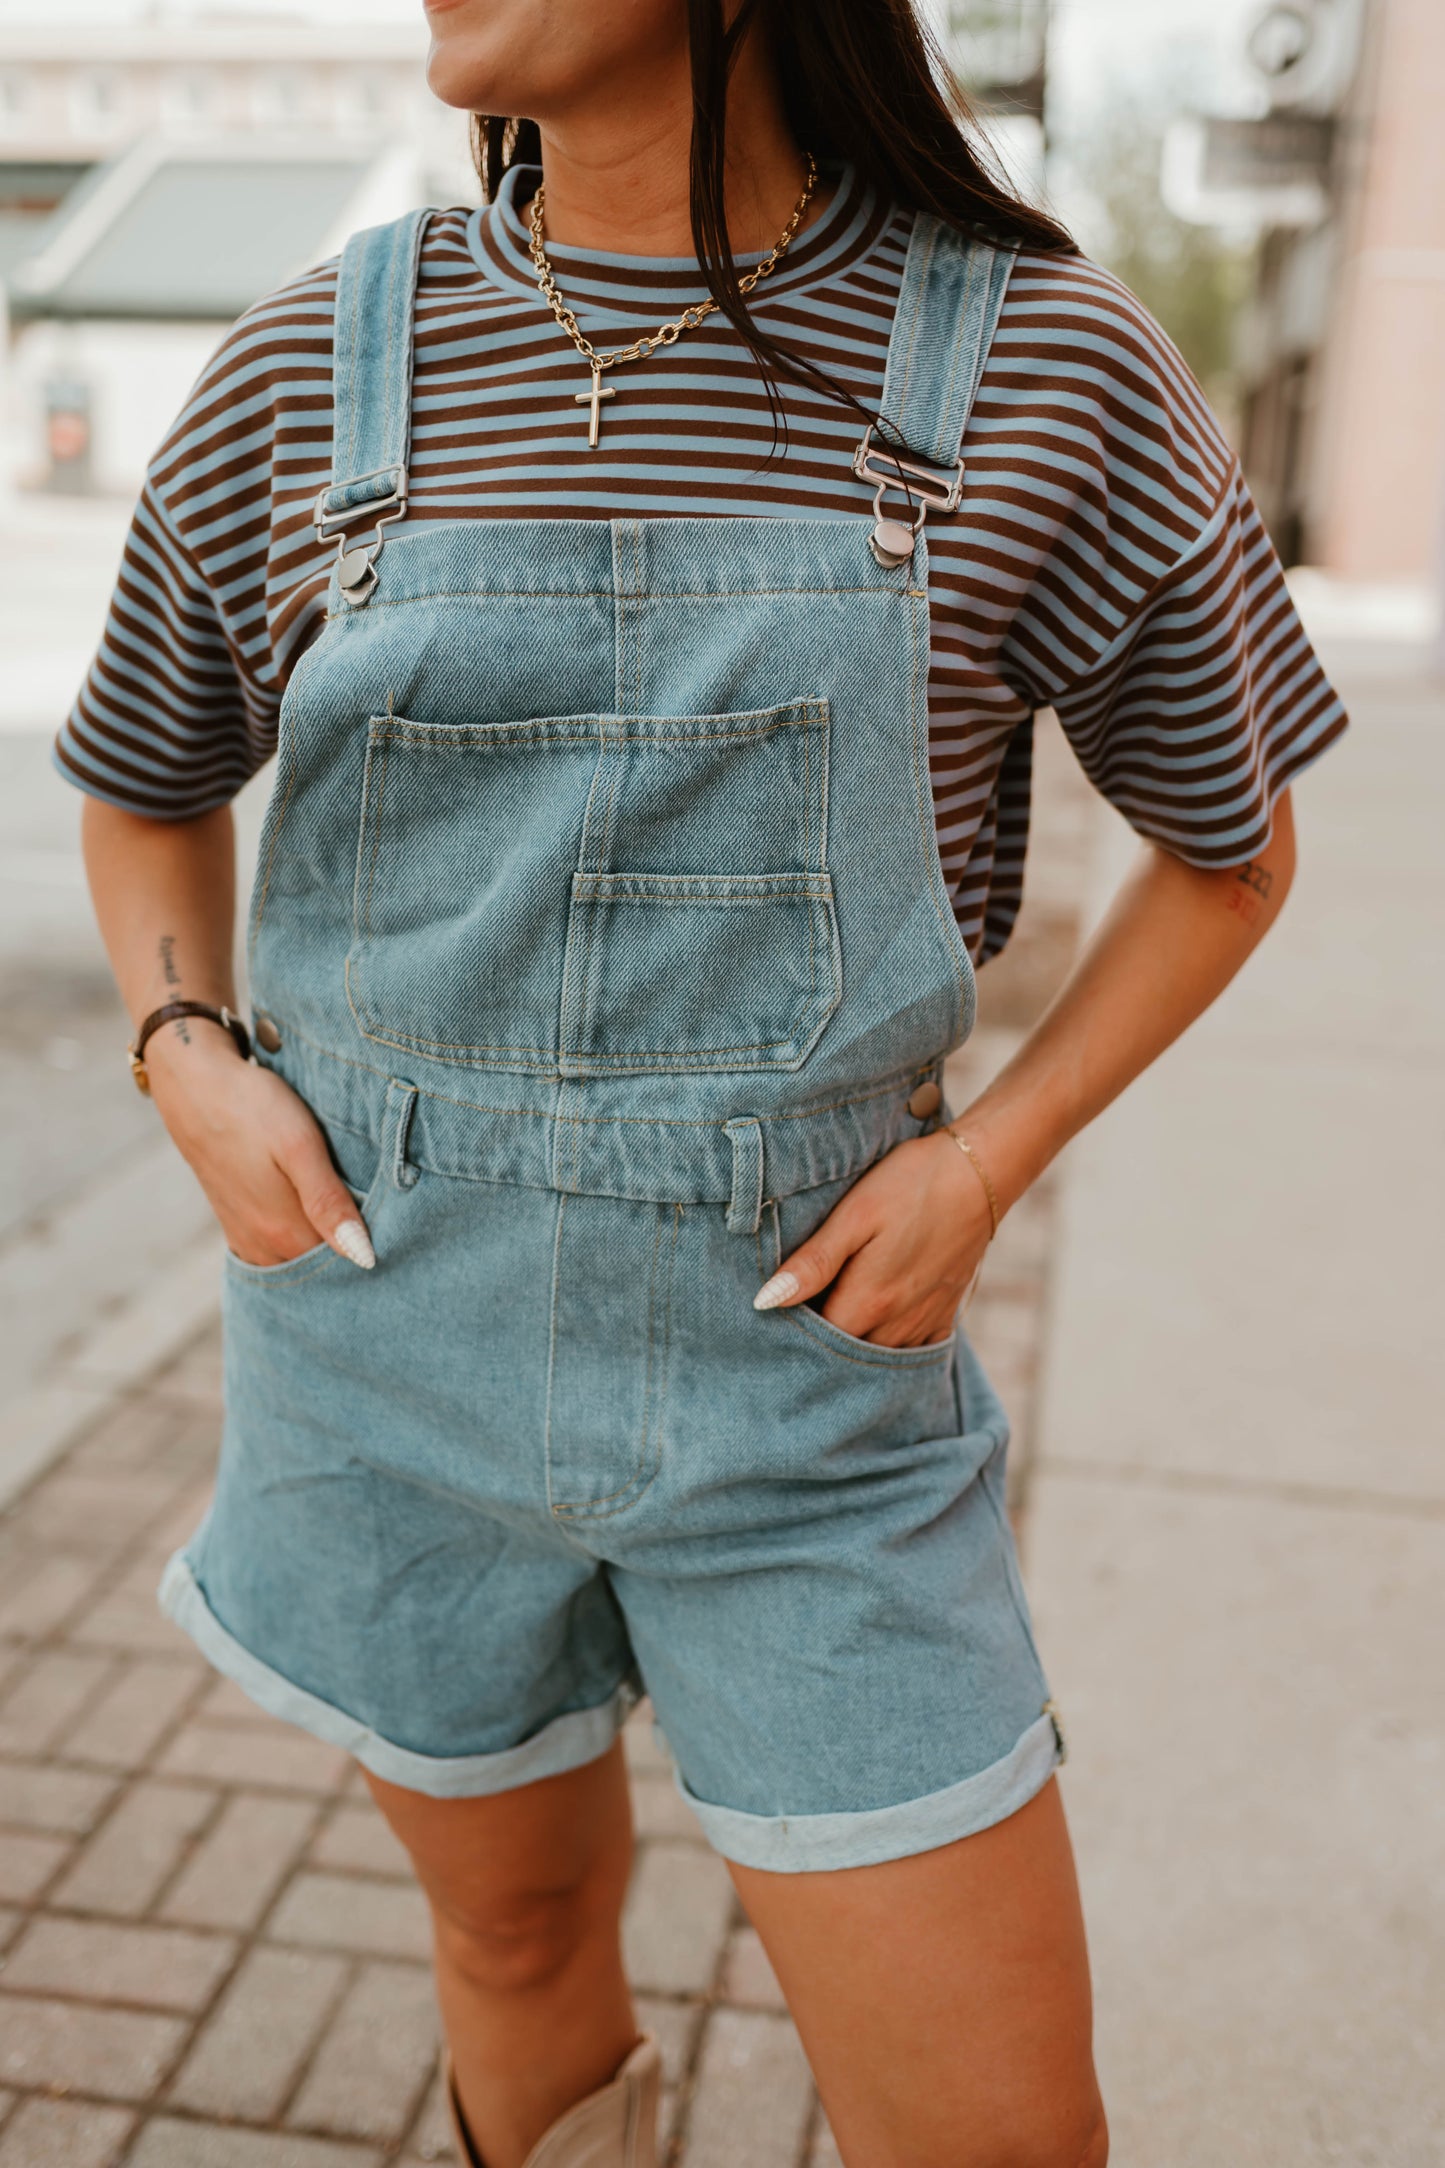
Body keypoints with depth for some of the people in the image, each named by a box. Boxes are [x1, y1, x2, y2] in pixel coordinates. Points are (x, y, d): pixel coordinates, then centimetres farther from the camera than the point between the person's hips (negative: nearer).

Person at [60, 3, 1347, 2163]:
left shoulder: (1046, 376, -7)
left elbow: (1230, 841, 5)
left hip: (804, 1355, -1)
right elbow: (145, 786, 14)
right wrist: (191, 1065, -4)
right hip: (399, 1333, 2)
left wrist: (986, 1161, -7)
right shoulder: (309, 373, -2)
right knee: (524, 1925, 23)